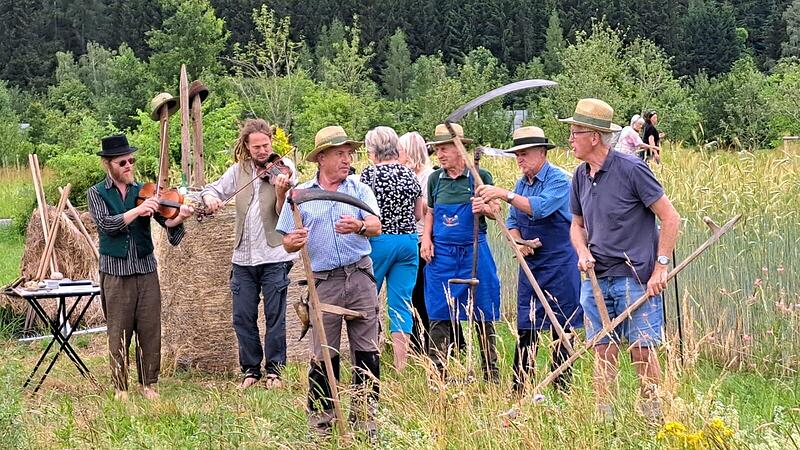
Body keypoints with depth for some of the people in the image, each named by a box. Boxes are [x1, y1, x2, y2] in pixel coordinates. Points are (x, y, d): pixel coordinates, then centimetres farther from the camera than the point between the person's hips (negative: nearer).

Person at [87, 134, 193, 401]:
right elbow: (106, 223, -15)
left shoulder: (144, 191, 7)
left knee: (150, 330, 3)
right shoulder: (97, 194, 2)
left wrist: (179, 218, -26)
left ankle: (149, 384, 14)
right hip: (115, 273, -2)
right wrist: (138, 210, -25)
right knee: (119, 334, 2)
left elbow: (166, 220, -4)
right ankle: (120, 387, 12)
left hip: (146, 270, 2)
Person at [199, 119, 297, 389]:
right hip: (243, 257, 4)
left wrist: (281, 194, -30)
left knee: (275, 316, 1)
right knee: (243, 318, 6)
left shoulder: (284, 169, -5)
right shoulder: (239, 170, 7)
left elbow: (285, 215, -10)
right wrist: (209, 198, -8)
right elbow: (214, 189, 14)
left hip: (274, 256, -4)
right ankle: (250, 369, 18)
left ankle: (275, 369, 13)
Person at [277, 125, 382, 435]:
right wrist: (294, 242, -17)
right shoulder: (300, 195, 8)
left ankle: (364, 420, 10)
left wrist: (359, 227, -30)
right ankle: (320, 423, 8)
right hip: (324, 281, -1)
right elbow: (287, 242, 7)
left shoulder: (359, 189, 8)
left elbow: (376, 226, -7)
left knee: (367, 352, 1)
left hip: (360, 277, 1)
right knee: (323, 355, 0)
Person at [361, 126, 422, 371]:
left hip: (379, 240, -4)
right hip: (409, 241, 4)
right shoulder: (410, 174, 6)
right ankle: (401, 365, 3)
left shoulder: (370, 174, -8)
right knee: (402, 303, 5)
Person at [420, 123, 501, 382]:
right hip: (441, 254, 3)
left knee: (483, 317, 3)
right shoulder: (435, 179, 7)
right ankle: (437, 375, 9)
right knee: (438, 318, 3)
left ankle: (491, 375, 12)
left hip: (474, 252, -3)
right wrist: (426, 238, 4)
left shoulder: (480, 177, -3)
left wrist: (484, 208, -18)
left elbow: (496, 212, 3)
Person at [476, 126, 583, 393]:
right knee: (526, 328, 5)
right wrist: (518, 241, -5)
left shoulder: (558, 180, -12)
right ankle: (519, 389, 7)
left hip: (559, 264, -7)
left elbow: (540, 208, -28)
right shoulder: (521, 184, 12)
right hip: (530, 262, 7)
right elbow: (512, 222, 16)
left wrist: (505, 195, -31)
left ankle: (563, 388, 4)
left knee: (561, 328, -2)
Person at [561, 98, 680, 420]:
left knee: (642, 352, -2)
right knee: (603, 351, 6)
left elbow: (671, 218, -9)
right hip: (596, 279, 6)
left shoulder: (631, 169, -11)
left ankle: (652, 415, 9)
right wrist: (583, 252, 1)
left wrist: (660, 267, -12)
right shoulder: (581, 176, 9)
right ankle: (604, 418, 11)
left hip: (636, 278, -6)